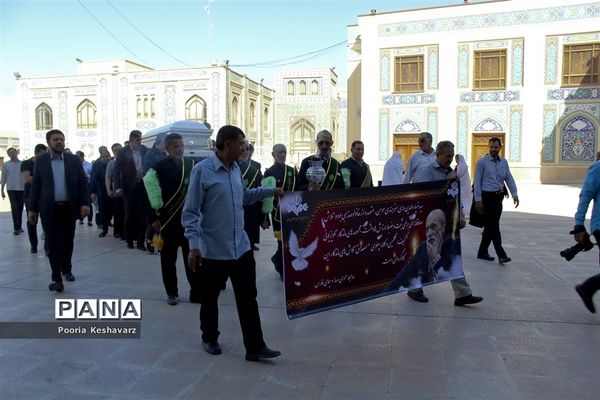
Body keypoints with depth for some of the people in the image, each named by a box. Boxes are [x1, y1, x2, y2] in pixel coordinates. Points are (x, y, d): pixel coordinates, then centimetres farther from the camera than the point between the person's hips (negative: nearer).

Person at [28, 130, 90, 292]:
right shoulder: (40, 161, 4)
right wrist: (32, 208, 1)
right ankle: (56, 278, -2)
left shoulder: (74, 160, 5)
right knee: (54, 244, -4)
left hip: (69, 207, 1)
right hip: (49, 209, -1)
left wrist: (85, 203, -9)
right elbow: (35, 186, 5)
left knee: (67, 242, 12)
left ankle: (67, 270, 31)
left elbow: (83, 182, 2)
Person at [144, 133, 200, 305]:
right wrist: (154, 218, -11)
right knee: (169, 258, 8)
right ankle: (171, 293, 21)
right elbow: (151, 195, -6)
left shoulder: (191, 165, 4)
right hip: (168, 220, -2)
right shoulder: (159, 167, -5)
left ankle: (197, 292, 16)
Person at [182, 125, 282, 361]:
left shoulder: (236, 169, 7)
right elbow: (191, 212, -15)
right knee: (210, 298, 13)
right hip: (213, 250, -6)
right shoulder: (202, 170, -14)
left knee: (248, 298, 6)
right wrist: (194, 245, -21)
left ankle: (255, 347, 14)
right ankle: (210, 339, 35)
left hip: (241, 246, 6)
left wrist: (271, 191, 21)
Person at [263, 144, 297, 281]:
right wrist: (265, 218, -8)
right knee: (283, 242, 0)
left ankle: (277, 259, 35)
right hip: (278, 213, -4)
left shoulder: (292, 171, 9)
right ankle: (283, 271, 16)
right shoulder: (269, 172, -5)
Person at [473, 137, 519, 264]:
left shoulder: (504, 162, 11)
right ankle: (501, 255, -6)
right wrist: (478, 200, -11)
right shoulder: (482, 162, -5)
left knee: (490, 226, 10)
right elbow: (477, 182, -7)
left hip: (498, 196, 6)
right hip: (487, 196, -6)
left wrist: (515, 194, -5)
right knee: (494, 226, -7)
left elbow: (509, 178, 8)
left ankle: (482, 252, 22)